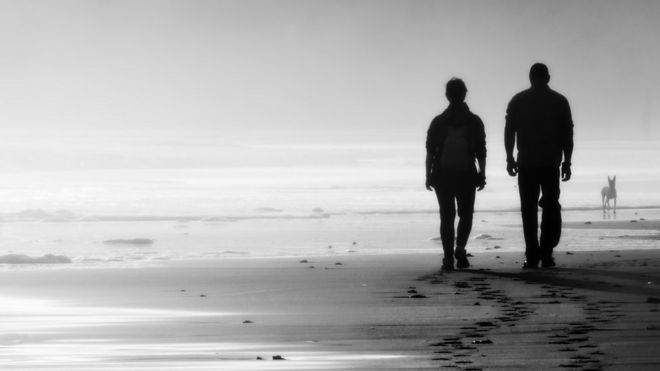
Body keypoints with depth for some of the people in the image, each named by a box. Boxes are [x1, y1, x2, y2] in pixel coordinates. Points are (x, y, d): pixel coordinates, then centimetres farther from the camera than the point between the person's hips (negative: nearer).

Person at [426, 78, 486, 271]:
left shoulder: (438, 122, -1)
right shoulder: (474, 121, -1)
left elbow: (430, 151, -3)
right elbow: (481, 152, -2)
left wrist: (428, 175, 2)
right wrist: (482, 175, 4)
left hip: (442, 175, 0)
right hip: (466, 175, 0)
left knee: (447, 217, 6)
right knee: (466, 215, 14)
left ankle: (448, 257, -3)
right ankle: (460, 249, -9)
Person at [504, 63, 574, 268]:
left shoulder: (518, 101, 4)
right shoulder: (559, 101, 5)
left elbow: (509, 131, 0)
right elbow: (567, 135, 3)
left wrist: (509, 158, 5)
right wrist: (567, 162, 6)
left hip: (526, 165, 0)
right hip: (551, 164, 0)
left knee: (529, 210, 4)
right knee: (551, 208, 10)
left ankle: (532, 256, -2)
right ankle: (546, 252, -3)